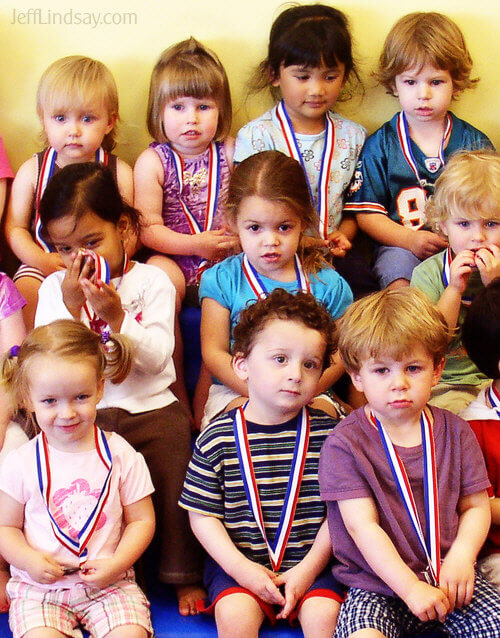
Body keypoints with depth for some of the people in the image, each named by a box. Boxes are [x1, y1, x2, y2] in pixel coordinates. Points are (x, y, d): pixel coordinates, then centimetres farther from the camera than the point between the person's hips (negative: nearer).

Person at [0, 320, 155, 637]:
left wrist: (116, 564, -12)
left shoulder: (120, 455, -2)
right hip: (39, 586, 0)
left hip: (109, 584, 1)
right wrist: (29, 560, -15)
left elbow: (142, 520, 3)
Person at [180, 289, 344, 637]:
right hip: (239, 562, 0)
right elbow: (202, 516, -1)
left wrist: (308, 569, -8)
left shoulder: (329, 433, -3)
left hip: (310, 561, 0)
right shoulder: (217, 438, -4)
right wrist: (240, 567, -11)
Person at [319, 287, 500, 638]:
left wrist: (461, 557, -14)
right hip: (378, 586, -3)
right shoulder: (344, 444, -7)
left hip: (450, 575, 3)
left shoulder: (455, 432, 5)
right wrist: (411, 588, -20)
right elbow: (363, 526, -13)